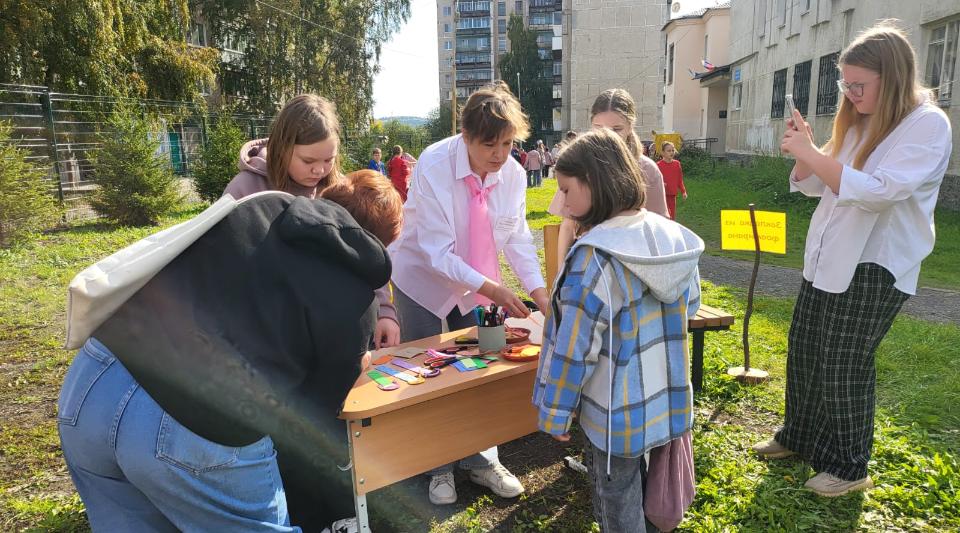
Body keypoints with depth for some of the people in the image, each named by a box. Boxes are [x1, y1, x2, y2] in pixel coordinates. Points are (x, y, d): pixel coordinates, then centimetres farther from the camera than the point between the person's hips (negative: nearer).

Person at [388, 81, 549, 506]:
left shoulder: (513, 173, -13)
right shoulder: (434, 165, -28)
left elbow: (517, 237, -9)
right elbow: (436, 251, -30)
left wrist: (538, 291, -23)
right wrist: (489, 288, -37)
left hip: (478, 283, 4)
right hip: (424, 278, -4)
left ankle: (481, 460, 29)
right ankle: (436, 467, 25)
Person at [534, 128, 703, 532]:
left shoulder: (594, 255, -25)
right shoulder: (674, 236, -3)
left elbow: (573, 348, -22)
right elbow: (689, 306, 12)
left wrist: (554, 413, -10)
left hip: (617, 413, -7)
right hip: (667, 400, 7)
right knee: (640, 499, 27)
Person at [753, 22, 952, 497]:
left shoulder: (928, 125, -13)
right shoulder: (858, 122, 9)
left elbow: (877, 192, -26)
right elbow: (813, 185, 14)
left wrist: (812, 154, -25)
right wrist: (803, 149, -4)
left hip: (873, 267, -7)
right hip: (826, 258, 7)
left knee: (844, 364, -1)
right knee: (802, 352, 13)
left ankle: (851, 467, 18)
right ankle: (799, 436, 32)